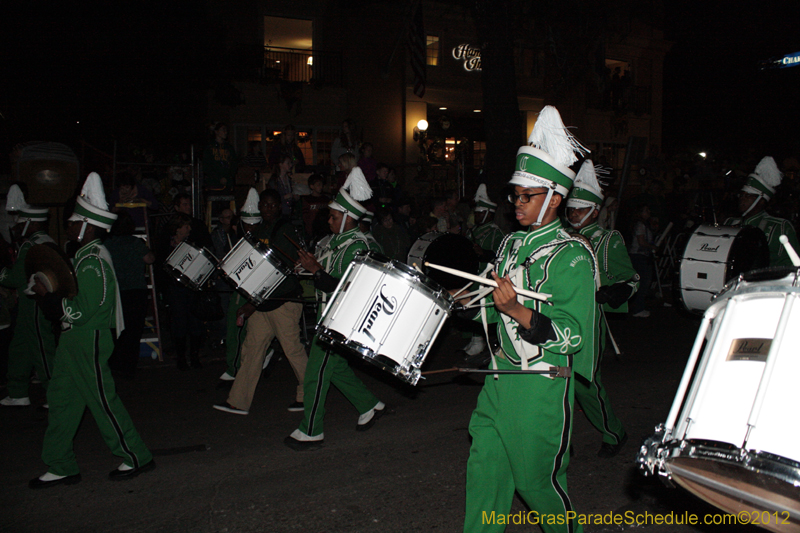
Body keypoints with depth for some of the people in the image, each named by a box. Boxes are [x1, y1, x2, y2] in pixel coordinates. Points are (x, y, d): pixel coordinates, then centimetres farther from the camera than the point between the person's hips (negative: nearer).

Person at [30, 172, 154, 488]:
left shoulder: (93, 263, -21)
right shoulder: (85, 255, 11)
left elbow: (79, 313, -23)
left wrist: (47, 294, -15)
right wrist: (50, 293, 8)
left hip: (88, 343, -10)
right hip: (74, 341, 10)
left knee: (102, 400, -1)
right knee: (61, 400, 13)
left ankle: (136, 458, 14)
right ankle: (61, 467, 23)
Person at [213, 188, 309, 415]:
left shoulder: (285, 230, -11)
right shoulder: (259, 230, 14)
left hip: (283, 300, -8)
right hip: (260, 300, 8)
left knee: (292, 348, -1)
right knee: (251, 347, 8)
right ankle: (239, 402, 14)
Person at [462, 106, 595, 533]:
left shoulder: (571, 256, -14)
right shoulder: (511, 244, 9)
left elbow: (570, 333, -21)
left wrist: (516, 310, -31)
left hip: (542, 388, -6)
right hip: (500, 377, 7)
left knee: (538, 479, 9)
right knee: (484, 470, 10)